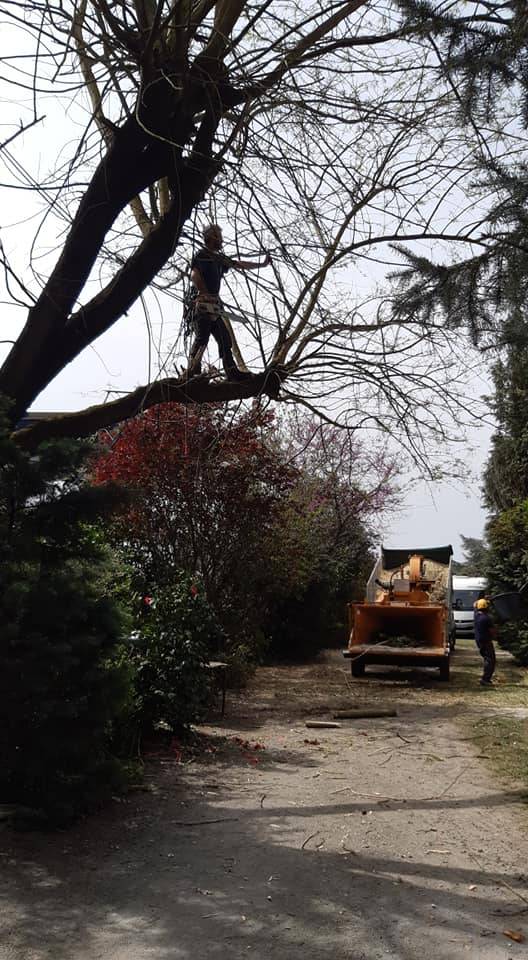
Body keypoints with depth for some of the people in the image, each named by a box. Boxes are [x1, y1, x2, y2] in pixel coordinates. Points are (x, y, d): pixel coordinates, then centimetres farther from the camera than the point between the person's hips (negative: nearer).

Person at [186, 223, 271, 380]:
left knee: (225, 338, 5)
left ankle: (232, 372, 5)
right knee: (202, 337, -17)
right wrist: (207, 294, -17)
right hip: (203, 303, -9)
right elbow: (194, 276, -17)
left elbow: (240, 264, 29)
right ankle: (192, 372, -20)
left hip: (214, 306, 9)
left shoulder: (218, 258, 23)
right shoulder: (201, 255, -2)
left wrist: (262, 264, 33)